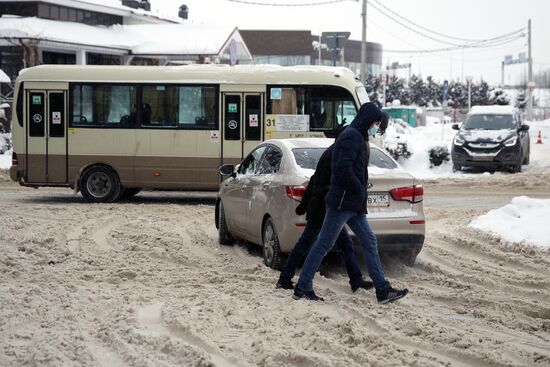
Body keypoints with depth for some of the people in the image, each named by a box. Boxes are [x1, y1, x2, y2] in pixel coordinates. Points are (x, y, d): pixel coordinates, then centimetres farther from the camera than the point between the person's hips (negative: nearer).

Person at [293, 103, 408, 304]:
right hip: (343, 202, -10)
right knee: (324, 244, -4)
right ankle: (302, 287, 3)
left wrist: (361, 192, 13)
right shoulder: (351, 136, -14)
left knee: (369, 242, 7)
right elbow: (344, 169, -24)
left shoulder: (356, 136, 18)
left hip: (353, 203, 10)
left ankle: (383, 290, 8)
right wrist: (361, 191, -15)